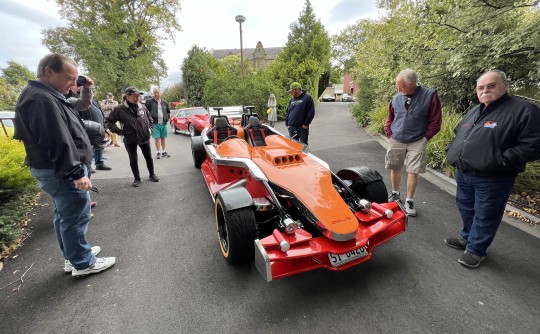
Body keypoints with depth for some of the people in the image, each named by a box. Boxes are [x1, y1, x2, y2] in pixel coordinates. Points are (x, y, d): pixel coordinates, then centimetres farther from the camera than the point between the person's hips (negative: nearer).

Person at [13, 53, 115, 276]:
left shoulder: (44, 96, 14)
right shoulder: (43, 100, -21)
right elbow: (59, 143, -26)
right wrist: (76, 173, -24)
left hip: (57, 171, 11)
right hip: (62, 173, -11)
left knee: (64, 215, 18)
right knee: (75, 217, -1)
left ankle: (73, 255, 33)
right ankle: (83, 263, 13)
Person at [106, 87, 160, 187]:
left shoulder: (142, 107, -1)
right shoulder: (119, 109, -11)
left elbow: (149, 118, 18)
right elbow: (108, 121, -4)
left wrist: (149, 128, 8)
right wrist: (120, 131, -10)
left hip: (145, 137, 3)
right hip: (130, 139, -2)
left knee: (149, 157, 13)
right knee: (133, 160, 7)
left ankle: (152, 174, 31)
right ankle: (137, 178, 22)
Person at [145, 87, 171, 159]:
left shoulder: (164, 102, 11)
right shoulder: (149, 102, -2)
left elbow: (168, 111, 23)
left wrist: (167, 118, 10)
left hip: (163, 123, 3)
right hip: (155, 123, -3)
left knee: (163, 138, 11)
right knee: (157, 138, -1)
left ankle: (164, 151, 22)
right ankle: (159, 152, 6)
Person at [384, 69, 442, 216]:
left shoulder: (429, 96, -8)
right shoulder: (396, 98, 1)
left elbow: (436, 121, -3)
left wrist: (425, 138, -6)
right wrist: (389, 135, 4)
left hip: (417, 143, -3)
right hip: (396, 141, 3)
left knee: (413, 172, 0)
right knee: (395, 169, 11)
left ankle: (409, 201, 15)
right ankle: (395, 194, 31)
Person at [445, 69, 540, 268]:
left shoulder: (524, 110, -9)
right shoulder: (474, 111, 14)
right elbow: (458, 135, 26)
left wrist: (500, 160, -22)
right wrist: (451, 150, 10)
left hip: (492, 179, -7)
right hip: (464, 174, 7)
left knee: (485, 216, 6)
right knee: (466, 209, 20)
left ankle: (476, 249, 22)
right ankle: (467, 237, 39)